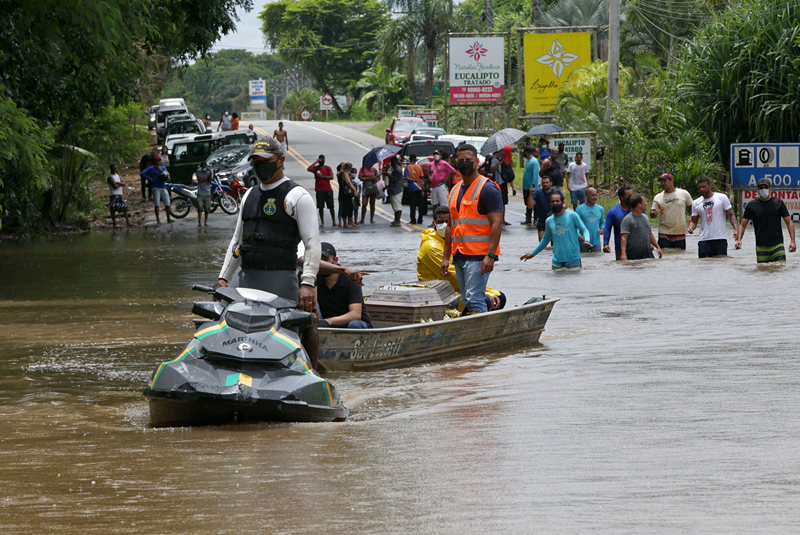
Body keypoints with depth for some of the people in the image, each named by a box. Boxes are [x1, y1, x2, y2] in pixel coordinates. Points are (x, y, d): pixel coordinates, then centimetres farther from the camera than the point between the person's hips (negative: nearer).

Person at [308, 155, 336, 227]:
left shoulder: (328, 168, 9)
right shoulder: (315, 168, 5)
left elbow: (331, 177, -3)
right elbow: (308, 169, -15)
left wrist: (323, 176, -15)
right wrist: (316, 162, -11)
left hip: (328, 189, 1)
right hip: (319, 190, -1)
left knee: (331, 207, 0)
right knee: (321, 207, -2)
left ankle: (334, 222, 2)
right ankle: (322, 222, 3)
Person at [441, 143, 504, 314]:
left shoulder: (487, 188, -7)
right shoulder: (455, 190, 17)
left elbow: (497, 223, -13)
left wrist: (490, 255, -21)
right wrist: (446, 257, 17)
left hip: (479, 255, -8)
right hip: (460, 255, 8)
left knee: (474, 299, -16)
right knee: (467, 301, 9)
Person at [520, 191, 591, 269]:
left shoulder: (572, 215, -1)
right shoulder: (549, 221, 11)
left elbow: (584, 230, -2)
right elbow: (545, 240, 24)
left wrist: (586, 240, -24)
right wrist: (532, 254, 25)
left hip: (573, 260, -3)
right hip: (557, 262, 3)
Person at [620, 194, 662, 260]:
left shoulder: (645, 218, 16)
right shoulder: (627, 219, -9)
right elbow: (624, 237, -17)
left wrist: (658, 247, 24)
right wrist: (623, 254, -27)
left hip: (647, 253, 7)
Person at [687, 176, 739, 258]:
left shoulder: (722, 198, 3)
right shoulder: (696, 203, 11)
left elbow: (731, 214, 2)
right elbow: (693, 220, 17)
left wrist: (736, 229, -12)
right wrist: (690, 227, -7)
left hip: (720, 239, -2)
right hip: (704, 240, 2)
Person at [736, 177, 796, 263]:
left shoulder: (778, 203, 4)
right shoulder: (751, 205, 6)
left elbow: (789, 223, 5)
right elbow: (742, 224, 9)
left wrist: (792, 241, -6)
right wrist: (739, 239, -9)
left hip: (777, 245, -1)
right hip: (761, 248, 1)